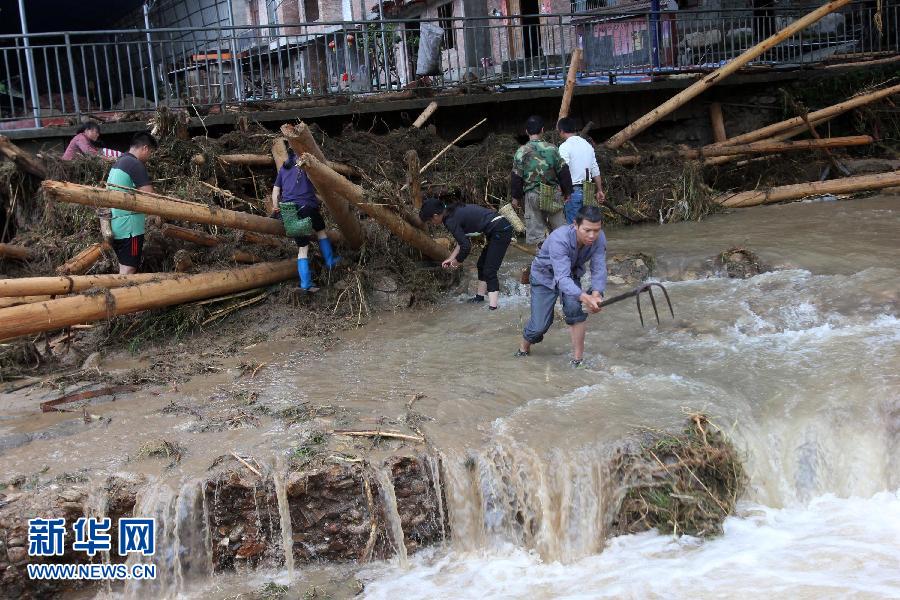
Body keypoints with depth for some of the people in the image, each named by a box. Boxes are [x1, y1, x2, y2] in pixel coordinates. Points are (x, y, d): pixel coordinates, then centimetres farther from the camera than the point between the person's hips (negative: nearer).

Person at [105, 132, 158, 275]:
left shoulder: (119, 163, 17)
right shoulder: (136, 165, -14)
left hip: (116, 225, 9)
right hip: (129, 226, -9)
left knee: (123, 267, 13)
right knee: (128, 269, -9)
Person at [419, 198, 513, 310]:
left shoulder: (451, 221, -15)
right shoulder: (454, 212, 13)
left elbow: (466, 246, -16)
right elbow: (463, 239, 20)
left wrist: (457, 261, 2)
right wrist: (451, 258, 21)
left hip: (500, 231, -10)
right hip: (501, 229, 10)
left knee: (489, 271, -11)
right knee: (482, 264, 22)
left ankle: (493, 308, -16)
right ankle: (480, 297, 34)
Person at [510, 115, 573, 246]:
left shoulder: (521, 152, -4)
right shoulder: (551, 148, 0)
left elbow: (516, 176, -2)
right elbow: (563, 172, 1)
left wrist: (515, 197, 9)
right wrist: (567, 192, 11)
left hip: (532, 195, -1)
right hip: (553, 194, 2)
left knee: (536, 230, 4)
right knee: (559, 225, 12)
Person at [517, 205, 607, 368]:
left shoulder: (599, 238, -25)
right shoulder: (559, 239, -40)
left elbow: (599, 269, -28)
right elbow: (562, 278, -48)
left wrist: (596, 293, -49)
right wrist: (584, 297, -64)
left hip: (571, 276, 3)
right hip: (545, 276, -3)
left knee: (574, 307, -27)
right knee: (540, 325, -7)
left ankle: (578, 358, -14)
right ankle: (524, 347, 29)